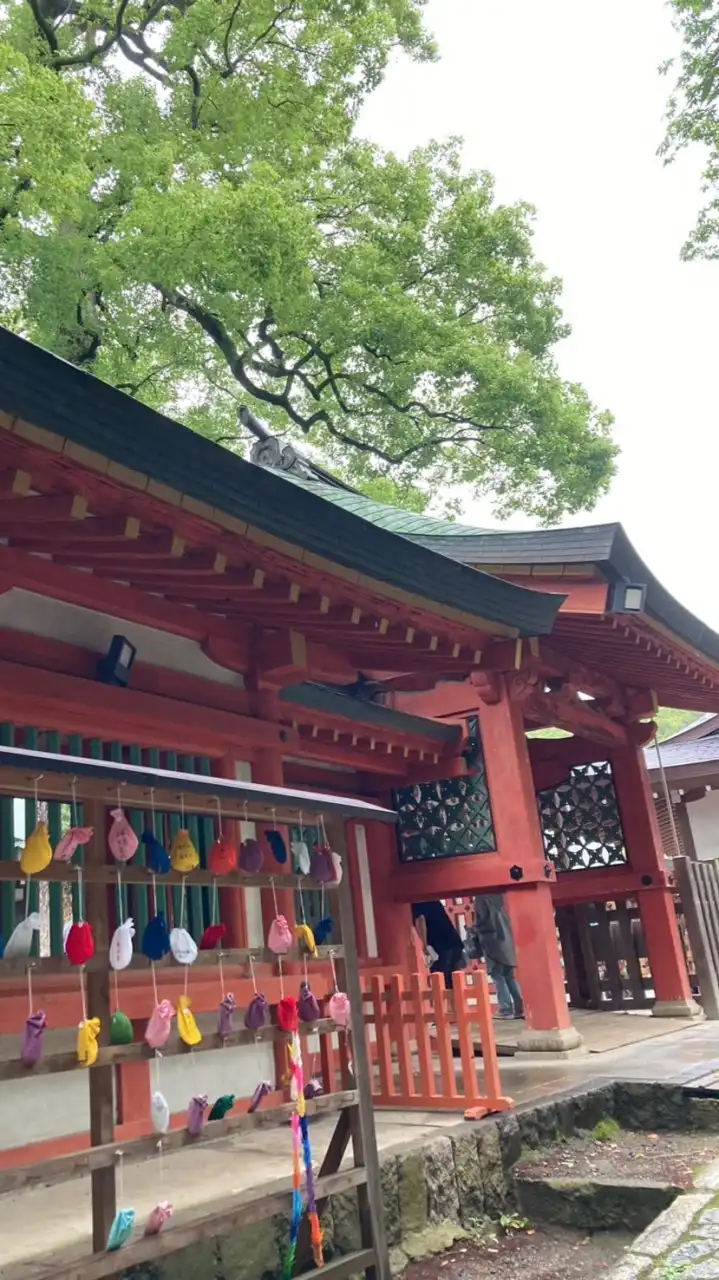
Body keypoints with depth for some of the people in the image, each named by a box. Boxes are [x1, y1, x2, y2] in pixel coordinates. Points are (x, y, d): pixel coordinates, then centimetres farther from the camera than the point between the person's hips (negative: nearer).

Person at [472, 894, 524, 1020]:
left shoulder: (480, 898, -10)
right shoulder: (498, 895, 9)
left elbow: (480, 921, -11)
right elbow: (507, 917, 11)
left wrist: (476, 932, 6)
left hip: (491, 941, -6)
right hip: (506, 939, 6)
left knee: (498, 977, -1)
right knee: (510, 976, 11)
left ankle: (506, 1010, -2)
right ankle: (520, 1008, 9)